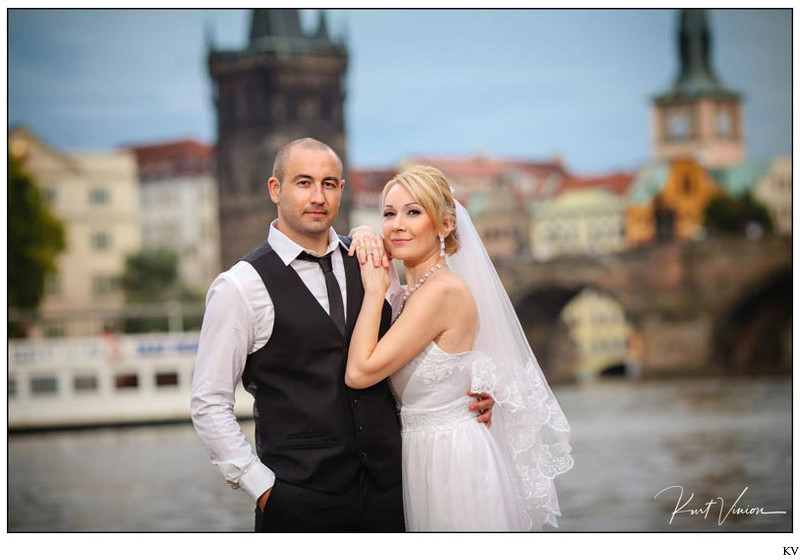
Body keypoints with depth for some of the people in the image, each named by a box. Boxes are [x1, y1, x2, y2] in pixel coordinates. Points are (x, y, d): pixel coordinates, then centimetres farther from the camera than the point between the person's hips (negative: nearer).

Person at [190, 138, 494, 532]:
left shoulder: (368, 263, 8)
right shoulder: (241, 287, -6)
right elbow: (208, 404, -5)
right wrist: (261, 487, -9)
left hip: (387, 488, 4)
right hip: (299, 498, -4)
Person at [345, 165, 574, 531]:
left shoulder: (442, 291, -19)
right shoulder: (413, 294, 8)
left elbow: (360, 372, -21)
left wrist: (374, 289, -13)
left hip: (451, 458, -9)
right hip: (424, 456, 9)